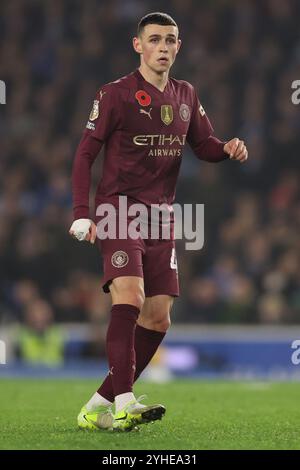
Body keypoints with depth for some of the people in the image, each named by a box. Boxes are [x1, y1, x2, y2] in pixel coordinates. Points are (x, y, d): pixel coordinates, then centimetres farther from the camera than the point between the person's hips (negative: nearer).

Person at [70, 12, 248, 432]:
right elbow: (85, 153, -5)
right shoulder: (115, 95, -6)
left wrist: (228, 148, -7)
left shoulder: (185, 96, 12)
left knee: (158, 318, 2)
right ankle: (124, 402, -31)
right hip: (117, 209, -7)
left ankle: (98, 407, 10)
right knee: (129, 298, -25)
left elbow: (204, 145, 17)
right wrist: (82, 214, -14)